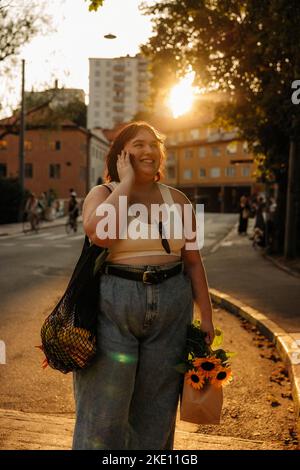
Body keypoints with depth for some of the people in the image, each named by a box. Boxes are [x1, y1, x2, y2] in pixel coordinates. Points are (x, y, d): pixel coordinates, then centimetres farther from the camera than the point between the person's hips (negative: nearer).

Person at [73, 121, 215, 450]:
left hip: (171, 312, 3)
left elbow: (193, 262, 11)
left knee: (155, 411, 13)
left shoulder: (177, 199, 8)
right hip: (112, 309, -3)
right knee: (104, 411, 3)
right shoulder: (102, 194, -1)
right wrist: (126, 182, -13)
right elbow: (99, 234, -24)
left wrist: (206, 317, 8)